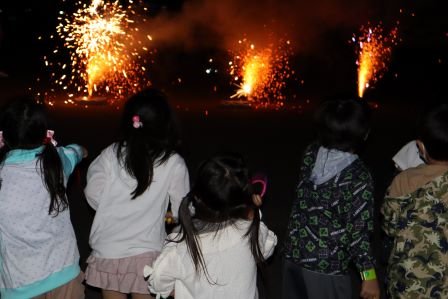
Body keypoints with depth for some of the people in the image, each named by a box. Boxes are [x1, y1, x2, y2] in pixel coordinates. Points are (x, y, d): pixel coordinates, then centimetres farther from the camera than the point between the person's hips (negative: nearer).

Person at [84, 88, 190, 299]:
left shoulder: (112, 154, -4)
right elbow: (182, 211, -1)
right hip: (146, 253, -2)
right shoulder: (174, 164, -8)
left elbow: (94, 196, -3)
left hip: (108, 250, 2)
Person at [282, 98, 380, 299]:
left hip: (294, 253, 6)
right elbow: (357, 231, -17)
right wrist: (369, 275, -6)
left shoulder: (310, 154, -6)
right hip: (326, 267, -6)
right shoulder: (358, 177, -21)